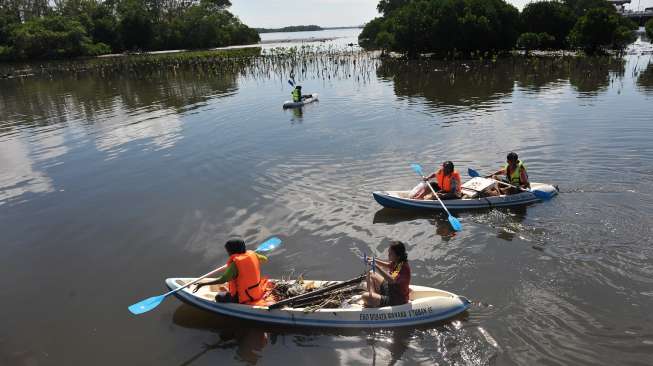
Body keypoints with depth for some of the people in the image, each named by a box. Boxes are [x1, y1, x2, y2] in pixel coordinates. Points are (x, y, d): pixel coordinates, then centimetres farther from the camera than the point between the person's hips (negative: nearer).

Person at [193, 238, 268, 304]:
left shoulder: (235, 264, -21)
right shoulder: (252, 254, -4)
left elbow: (222, 280, -27)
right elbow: (265, 259, 13)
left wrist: (203, 284, -25)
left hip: (245, 297, -7)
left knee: (219, 297, 0)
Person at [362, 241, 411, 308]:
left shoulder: (404, 267, -28)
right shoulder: (396, 262, -1)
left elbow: (392, 280, -43)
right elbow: (387, 265, 22)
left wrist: (377, 267, -48)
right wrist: (374, 260, 6)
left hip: (396, 300, -10)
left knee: (365, 296, -26)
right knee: (371, 274, 21)